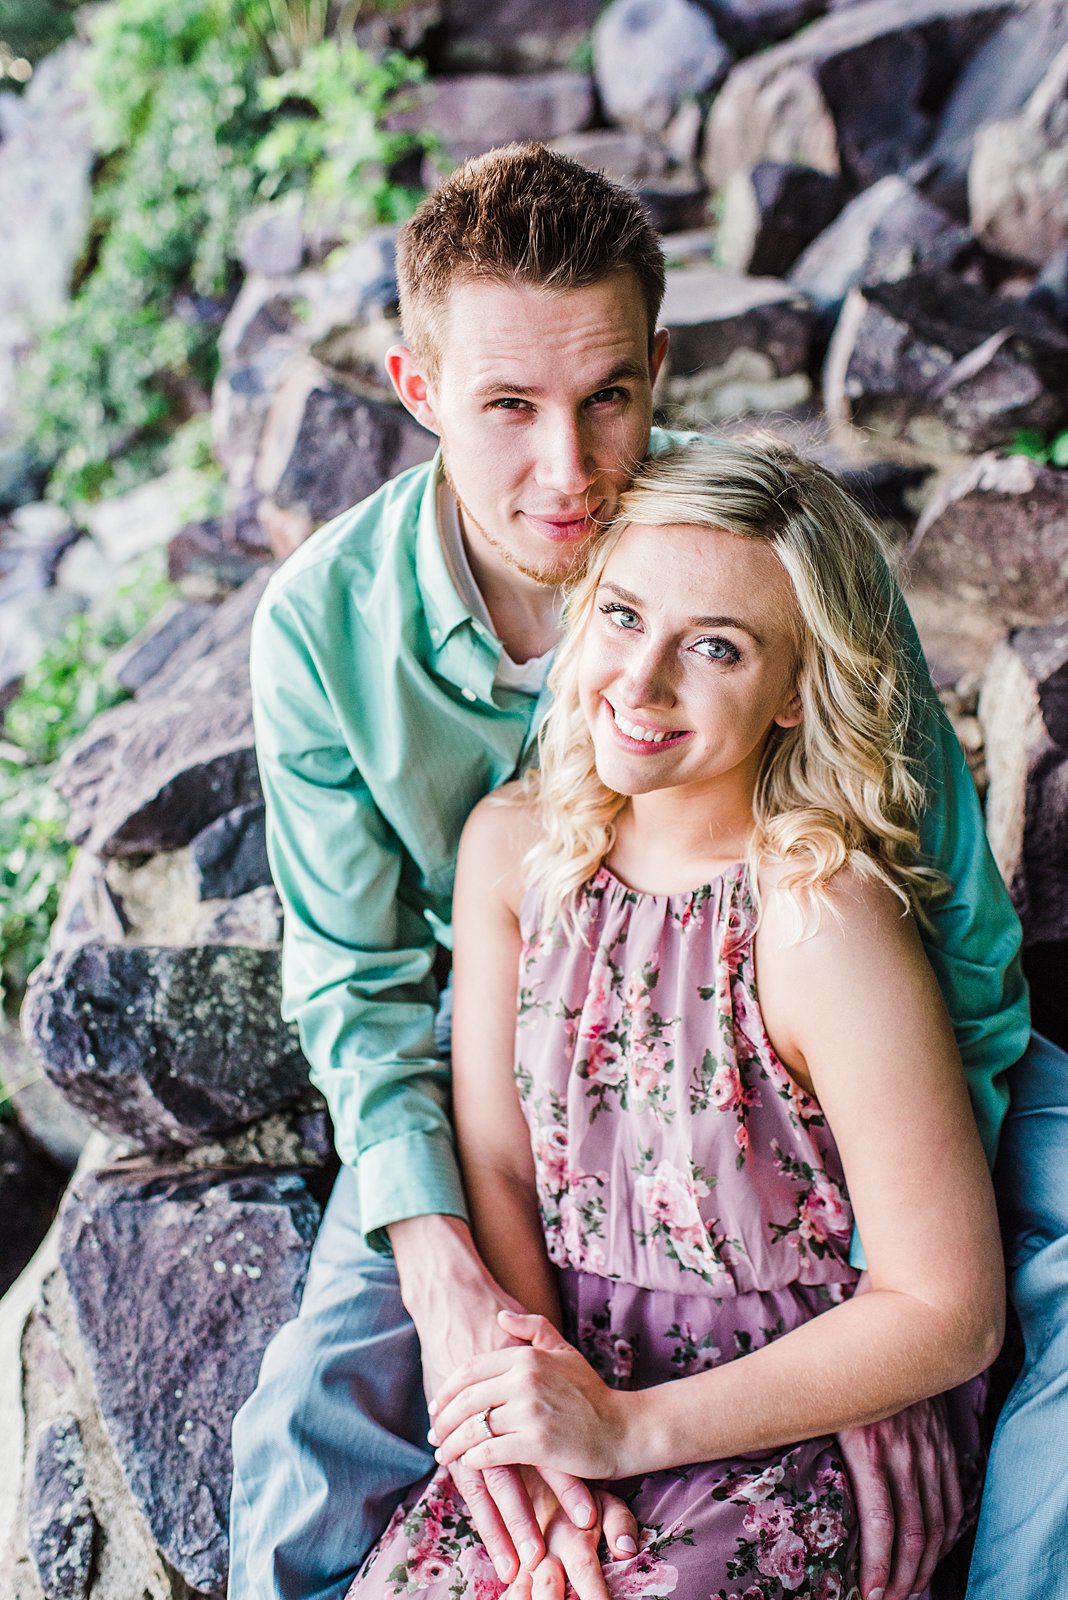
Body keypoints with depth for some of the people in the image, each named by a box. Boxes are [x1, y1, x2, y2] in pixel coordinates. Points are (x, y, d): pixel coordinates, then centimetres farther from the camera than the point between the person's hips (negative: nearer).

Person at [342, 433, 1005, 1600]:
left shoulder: (824, 919, -22)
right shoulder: (514, 847, -4)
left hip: (806, 1426, -4)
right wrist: (532, 1389, -14)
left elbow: (951, 1312, -18)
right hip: (580, 1382, 4)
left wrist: (626, 1428, -17)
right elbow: (493, 1163, 2)